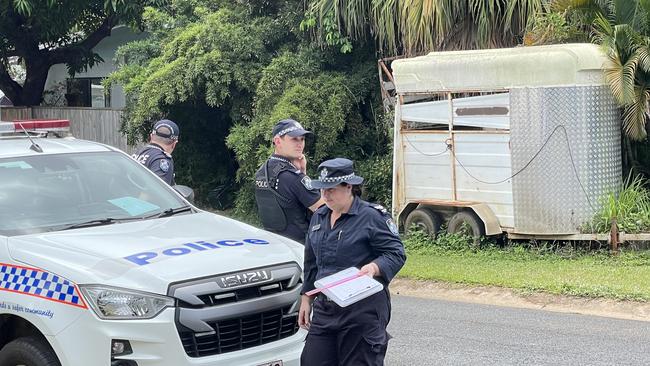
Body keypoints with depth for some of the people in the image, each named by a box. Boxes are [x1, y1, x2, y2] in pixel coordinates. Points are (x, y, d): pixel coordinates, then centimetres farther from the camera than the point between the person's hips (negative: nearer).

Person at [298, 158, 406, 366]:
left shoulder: (373, 217, -9)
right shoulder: (319, 217, 13)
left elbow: (396, 253, -10)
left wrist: (374, 267, -29)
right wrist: (306, 298, 20)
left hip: (363, 309, -6)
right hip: (324, 308, 7)